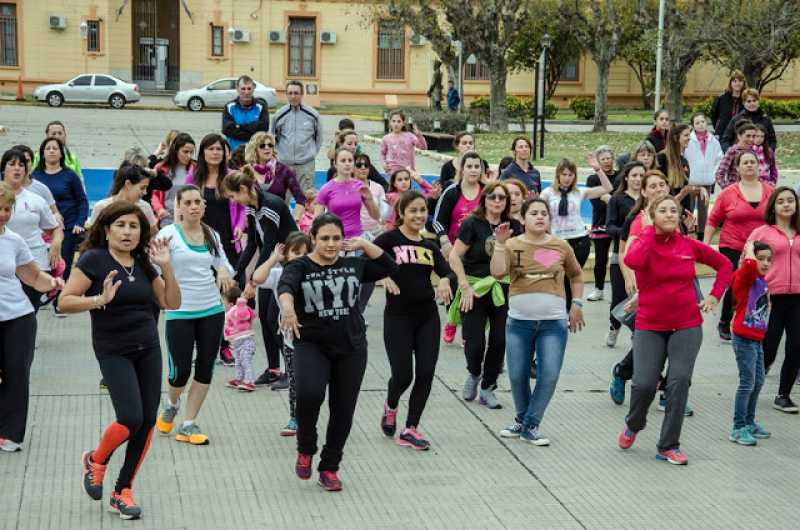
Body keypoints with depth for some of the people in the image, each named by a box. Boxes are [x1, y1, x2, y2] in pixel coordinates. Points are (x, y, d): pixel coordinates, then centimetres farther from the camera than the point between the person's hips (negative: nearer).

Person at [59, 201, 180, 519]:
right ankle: (95, 461, 15)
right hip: (113, 351, -5)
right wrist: (100, 299, -26)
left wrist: (166, 267, -3)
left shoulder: (144, 263, 8)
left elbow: (172, 303, 8)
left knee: (148, 422, 1)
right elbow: (64, 302, -11)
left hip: (148, 348, 6)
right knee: (131, 418, -17)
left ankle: (122, 492, 15)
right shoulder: (94, 260, -8)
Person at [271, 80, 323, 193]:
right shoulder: (279, 115, 1)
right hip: (284, 163, 1)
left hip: (306, 163, -1)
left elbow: (319, 137, 12)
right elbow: (273, 138, 14)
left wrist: (312, 153, 7)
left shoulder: (312, 114, 0)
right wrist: (279, 154, 9)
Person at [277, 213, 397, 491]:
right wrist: (288, 308, -47)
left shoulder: (353, 264, 7)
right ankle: (306, 450, 2)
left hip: (351, 347, 4)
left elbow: (389, 266, 11)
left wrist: (364, 244, 2)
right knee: (309, 394, -27)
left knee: (343, 410, 6)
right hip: (311, 345, -3)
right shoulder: (300, 267, -5)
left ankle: (329, 468, 25)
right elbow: (285, 287, -25)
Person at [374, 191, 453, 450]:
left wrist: (444, 281, -20)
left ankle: (410, 429, 11)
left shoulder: (430, 246, 12)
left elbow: (447, 272, 1)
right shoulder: (390, 239, -4)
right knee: (403, 374, -4)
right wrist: (384, 277, -32)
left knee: (426, 373, -1)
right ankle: (390, 407, 30)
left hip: (427, 315, 5)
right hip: (398, 316, -5)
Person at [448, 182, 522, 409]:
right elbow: (455, 256, -9)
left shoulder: (513, 226, 6)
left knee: (499, 340, 1)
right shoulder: (472, 224, -6)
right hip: (476, 289, -3)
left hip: (503, 290, 3)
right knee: (475, 341, -7)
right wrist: (465, 286, -13)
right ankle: (473, 374, 27)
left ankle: (488, 388, 18)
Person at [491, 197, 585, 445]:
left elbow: (577, 276, 18)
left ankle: (530, 425, 8)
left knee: (549, 376, -7)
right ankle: (521, 419, 30)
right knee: (517, 375, 7)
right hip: (519, 321, 0)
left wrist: (576, 304, 9)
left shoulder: (561, 246, 3)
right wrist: (500, 243, -20)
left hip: (553, 322, 0)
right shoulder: (512, 245, 0)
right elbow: (497, 273, -16)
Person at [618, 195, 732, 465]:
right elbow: (632, 261, -30)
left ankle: (668, 446, 5)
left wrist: (715, 295, 3)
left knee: (679, 381, -7)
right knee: (644, 384, -8)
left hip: (687, 326, 1)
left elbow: (724, 264, 15)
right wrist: (650, 229, -17)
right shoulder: (643, 242, -4)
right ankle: (633, 425, 25)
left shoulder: (690, 245, 0)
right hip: (650, 327, -1)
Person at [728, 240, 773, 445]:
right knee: (747, 382, -7)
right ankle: (738, 429, -1)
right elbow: (750, 264, -37)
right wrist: (749, 248, -20)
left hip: (757, 339, 9)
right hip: (744, 338, -9)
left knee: (758, 382, 17)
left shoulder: (762, 280, 10)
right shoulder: (744, 277, -14)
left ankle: (749, 422, 31)